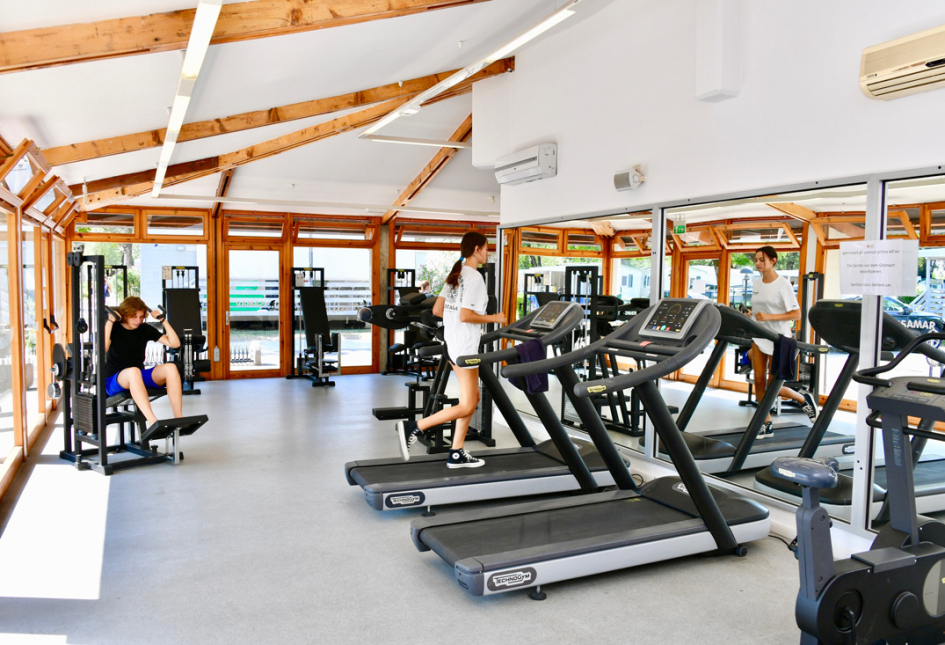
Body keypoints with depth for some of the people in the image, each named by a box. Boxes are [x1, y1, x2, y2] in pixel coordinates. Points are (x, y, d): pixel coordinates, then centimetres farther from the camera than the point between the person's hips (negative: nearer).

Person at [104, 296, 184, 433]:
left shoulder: (145, 329, 9)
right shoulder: (114, 328, -2)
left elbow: (175, 343, 4)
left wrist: (163, 320, -1)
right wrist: (110, 321, -21)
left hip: (140, 378, 4)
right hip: (114, 381, -4)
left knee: (170, 368, -25)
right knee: (133, 371, -40)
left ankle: (178, 418, -33)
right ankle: (152, 422, -54)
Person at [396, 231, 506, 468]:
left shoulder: (455, 275, 13)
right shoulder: (474, 277, -14)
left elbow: (437, 309, 13)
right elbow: (465, 315, -22)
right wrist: (494, 318, -10)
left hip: (453, 342, 10)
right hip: (465, 345, -10)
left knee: (472, 398, 14)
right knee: (466, 406, -4)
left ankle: (456, 454, 15)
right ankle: (413, 428, -7)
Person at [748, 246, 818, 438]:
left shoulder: (783, 284, -10)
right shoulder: (756, 285, 9)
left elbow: (796, 314, -13)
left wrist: (769, 317, -23)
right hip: (759, 338, 6)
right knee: (759, 381, 0)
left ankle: (803, 398, 26)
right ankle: (766, 425, 9)